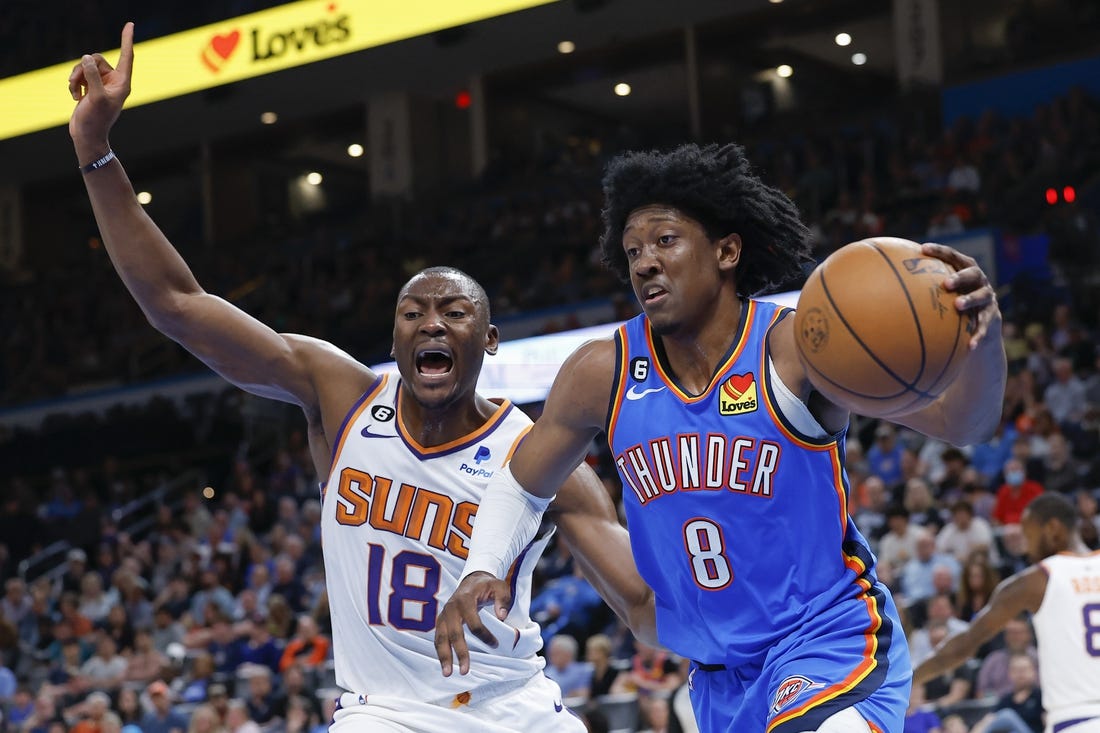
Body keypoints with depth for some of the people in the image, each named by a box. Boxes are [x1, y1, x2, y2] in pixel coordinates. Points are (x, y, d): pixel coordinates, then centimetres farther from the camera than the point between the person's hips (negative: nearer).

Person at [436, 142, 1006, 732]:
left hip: (830, 638, -6)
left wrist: (981, 342, -49)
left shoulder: (795, 348, -16)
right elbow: (522, 487, 14)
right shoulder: (603, 374, -3)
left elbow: (961, 423, -27)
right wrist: (480, 574, -5)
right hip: (720, 678, 6)